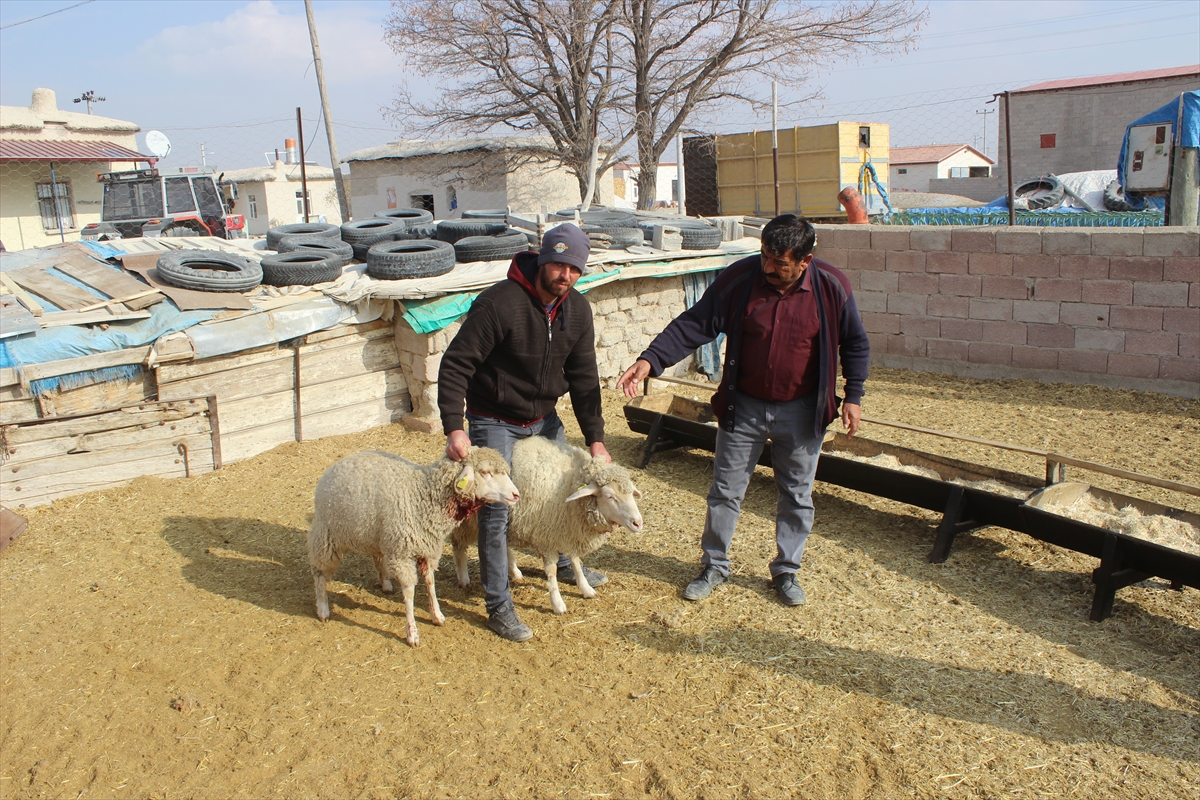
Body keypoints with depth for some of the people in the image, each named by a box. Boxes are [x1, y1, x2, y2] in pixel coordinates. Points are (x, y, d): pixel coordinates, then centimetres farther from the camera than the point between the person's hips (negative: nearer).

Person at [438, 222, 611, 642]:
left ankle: (565, 563, 44)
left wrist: (595, 439, -5)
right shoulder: (499, 303, -27)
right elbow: (456, 364, -24)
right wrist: (454, 428, -33)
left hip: (544, 417, 7)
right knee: (497, 510, -7)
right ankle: (499, 607, 7)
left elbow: (583, 377, -1)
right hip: (495, 422, -6)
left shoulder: (577, 310, -6)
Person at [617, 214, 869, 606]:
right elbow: (694, 324, -14)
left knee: (797, 496, 12)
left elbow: (855, 344, 2)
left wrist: (853, 396, 0)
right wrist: (650, 360, -26)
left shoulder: (832, 287, -13)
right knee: (725, 490, 8)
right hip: (743, 407, 0)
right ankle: (715, 566, 28)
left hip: (801, 413, 0)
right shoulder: (739, 278, -15)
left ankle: (786, 571, 31)